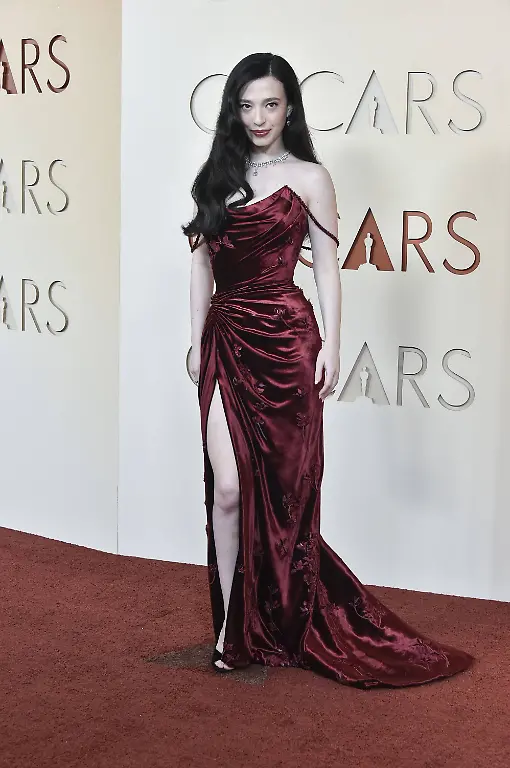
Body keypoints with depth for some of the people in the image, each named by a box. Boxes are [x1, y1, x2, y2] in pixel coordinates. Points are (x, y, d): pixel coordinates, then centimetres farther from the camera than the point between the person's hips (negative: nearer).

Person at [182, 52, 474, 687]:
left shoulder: (308, 177, 2)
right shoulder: (219, 175, 12)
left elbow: (326, 267, 0)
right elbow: (203, 263, 13)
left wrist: (330, 347, -6)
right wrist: (195, 341, 10)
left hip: (285, 340, -3)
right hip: (226, 341, 3)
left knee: (283, 484, 4)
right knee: (229, 487, -4)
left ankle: (283, 622, 20)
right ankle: (233, 624, 7)